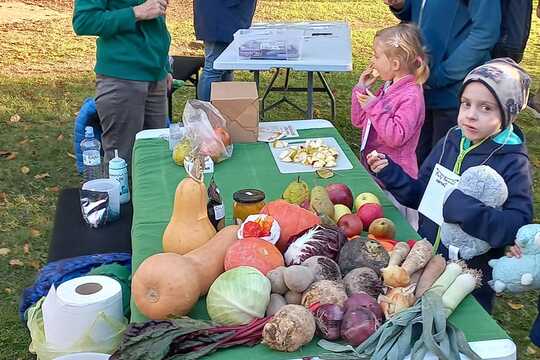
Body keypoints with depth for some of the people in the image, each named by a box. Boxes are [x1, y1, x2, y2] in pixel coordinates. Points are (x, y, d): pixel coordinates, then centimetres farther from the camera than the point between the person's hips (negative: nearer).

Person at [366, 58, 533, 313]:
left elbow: (520, 225, -27)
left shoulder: (512, 163, -17)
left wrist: (467, 209, -35)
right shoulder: (451, 141, -2)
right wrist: (391, 174, -10)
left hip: (471, 282, -5)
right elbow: (420, 194, 5)